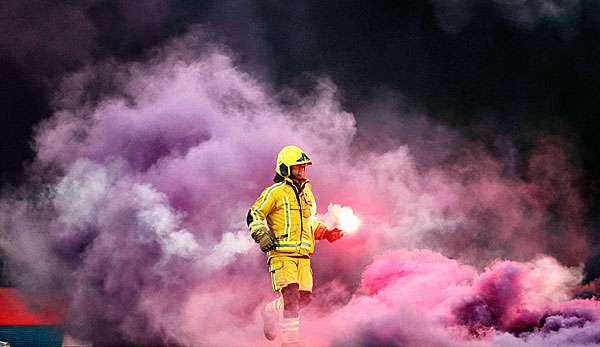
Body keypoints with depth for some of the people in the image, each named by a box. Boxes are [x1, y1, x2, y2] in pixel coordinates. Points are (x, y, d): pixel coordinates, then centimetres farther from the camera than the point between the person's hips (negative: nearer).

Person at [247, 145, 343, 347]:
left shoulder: (306, 193, 20)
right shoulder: (275, 192, -2)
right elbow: (254, 215, -2)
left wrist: (325, 233, 19)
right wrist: (261, 236, -16)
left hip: (303, 254, 7)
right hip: (282, 253, -7)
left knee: (304, 297, 3)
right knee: (291, 296, -17)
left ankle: (272, 312, 30)